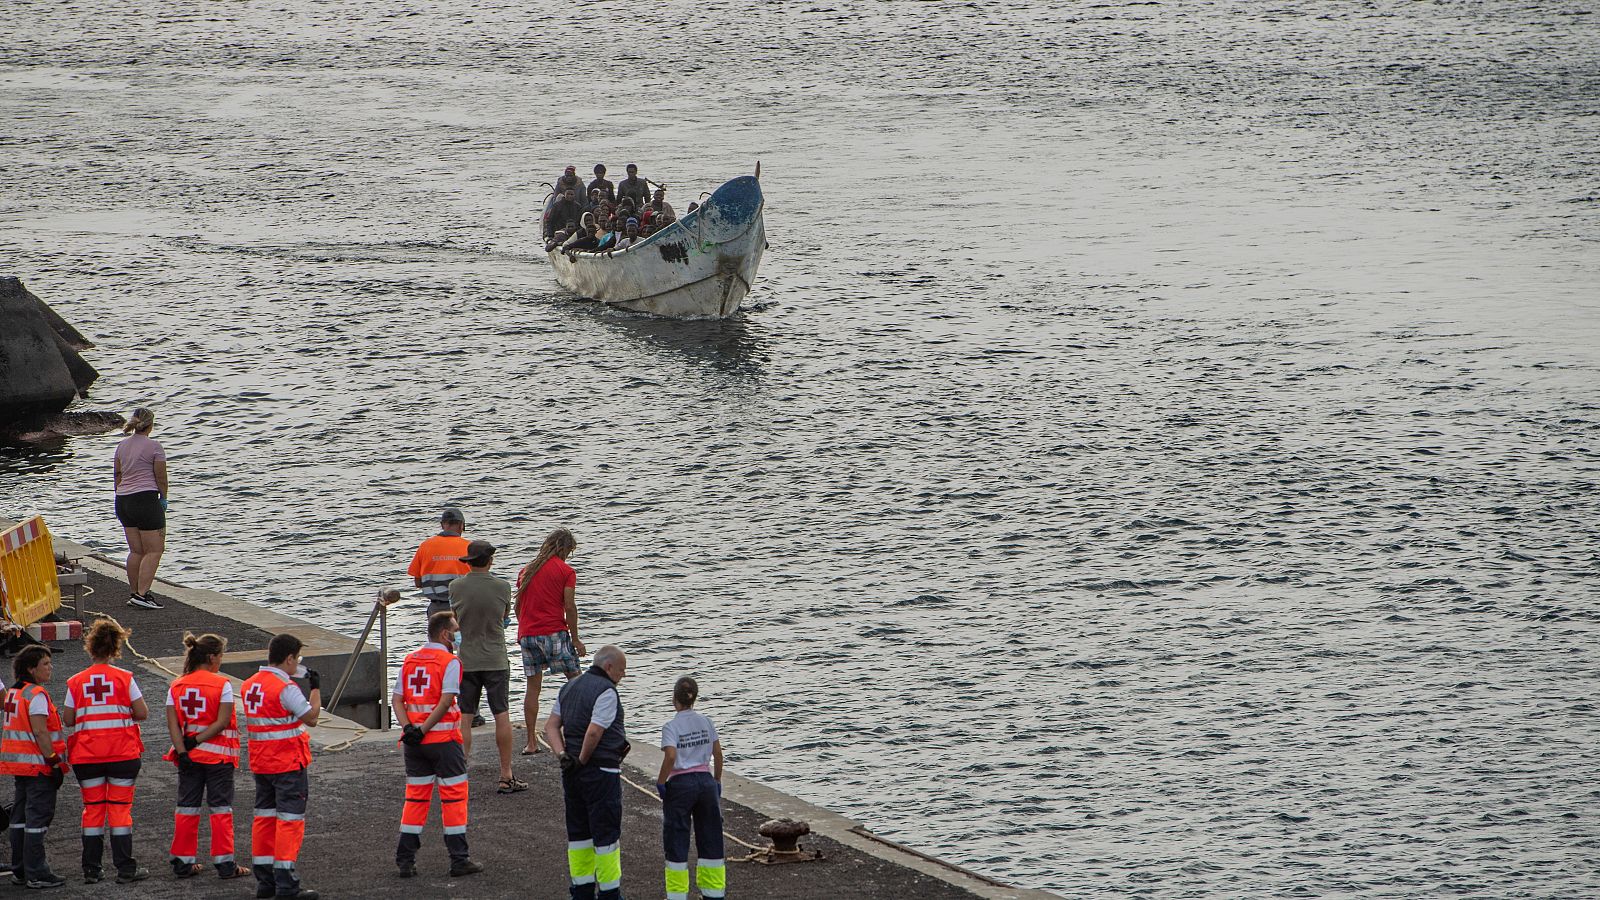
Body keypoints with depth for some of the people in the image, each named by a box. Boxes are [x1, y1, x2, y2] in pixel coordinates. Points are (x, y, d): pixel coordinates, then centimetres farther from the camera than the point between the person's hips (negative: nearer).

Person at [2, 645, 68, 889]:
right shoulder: (36, 695, -16)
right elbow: (40, 732, -22)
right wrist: (54, 761, -19)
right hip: (38, 765, -10)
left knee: (20, 817, 14)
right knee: (38, 817, -6)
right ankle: (36, 874, -5)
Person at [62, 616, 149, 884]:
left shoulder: (75, 682, -2)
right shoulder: (125, 678, -6)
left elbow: (67, 720, 0)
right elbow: (142, 713, -6)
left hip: (86, 755, 1)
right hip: (122, 752, -1)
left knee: (92, 809, 10)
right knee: (120, 808, 4)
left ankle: (92, 869, 11)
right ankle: (125, 869, 3)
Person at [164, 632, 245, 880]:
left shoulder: (176, 686, 2)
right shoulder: (222, 685, -10)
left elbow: (173, 724, -5)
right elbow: (223, 722, -16)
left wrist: (182, 750, -10)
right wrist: (198, 740, -12)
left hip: (188, 757, 4)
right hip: (218, 756, -4)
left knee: (187, 808, 10)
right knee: (220, 808, 3)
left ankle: (183, 862, 12)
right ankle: (224, 863, 2)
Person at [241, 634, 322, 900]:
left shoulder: (250, 685, 8)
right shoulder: (285, 687, -18)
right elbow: (311, 717, -15)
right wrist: (316, 689, -1)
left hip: (260, 763, 8)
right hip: (288, 763, -8)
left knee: (265, 817, 14)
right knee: (290, 820, -5)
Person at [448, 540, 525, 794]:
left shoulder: (456, 587, -5)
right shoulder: (502, 587, -7)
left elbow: (455, 618, 9)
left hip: (466, 661, 1)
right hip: (495, 660, -1)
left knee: (464, 718, 4)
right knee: (502, 716, 3)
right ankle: (506, 777, 4)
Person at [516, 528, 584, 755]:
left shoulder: (526, 570, 14)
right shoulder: (565, 571, -1)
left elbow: (518, 605, 17)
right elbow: (569, 607, -6)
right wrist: (575, 639, -1)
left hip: (527, 634, 5)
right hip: (554, 633, -5)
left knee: (533, 687, 6)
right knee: (575, 679, 6)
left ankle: (531, 742, 3)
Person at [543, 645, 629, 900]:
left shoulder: (570, 687, 12)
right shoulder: (606, 692, -15)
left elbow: (550, 726, 8)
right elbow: (594, 732, -24)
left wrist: (563, 754, -4)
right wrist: (582, 759, -10)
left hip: (573, 773, 8)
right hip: (602, 771, -8)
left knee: (578, 832, 14)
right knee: (606, 833, -1)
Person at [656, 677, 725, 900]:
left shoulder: (671, 727, -11)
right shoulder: (705, 722, 3)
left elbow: (670, 756, -23)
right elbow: (718, 753, 6)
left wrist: (660, 782, -10)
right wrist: (717, 782, 17)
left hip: (681, 784, -4)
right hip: (705, 780, 5)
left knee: (677, 840, 5)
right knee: (710, 837, 12)